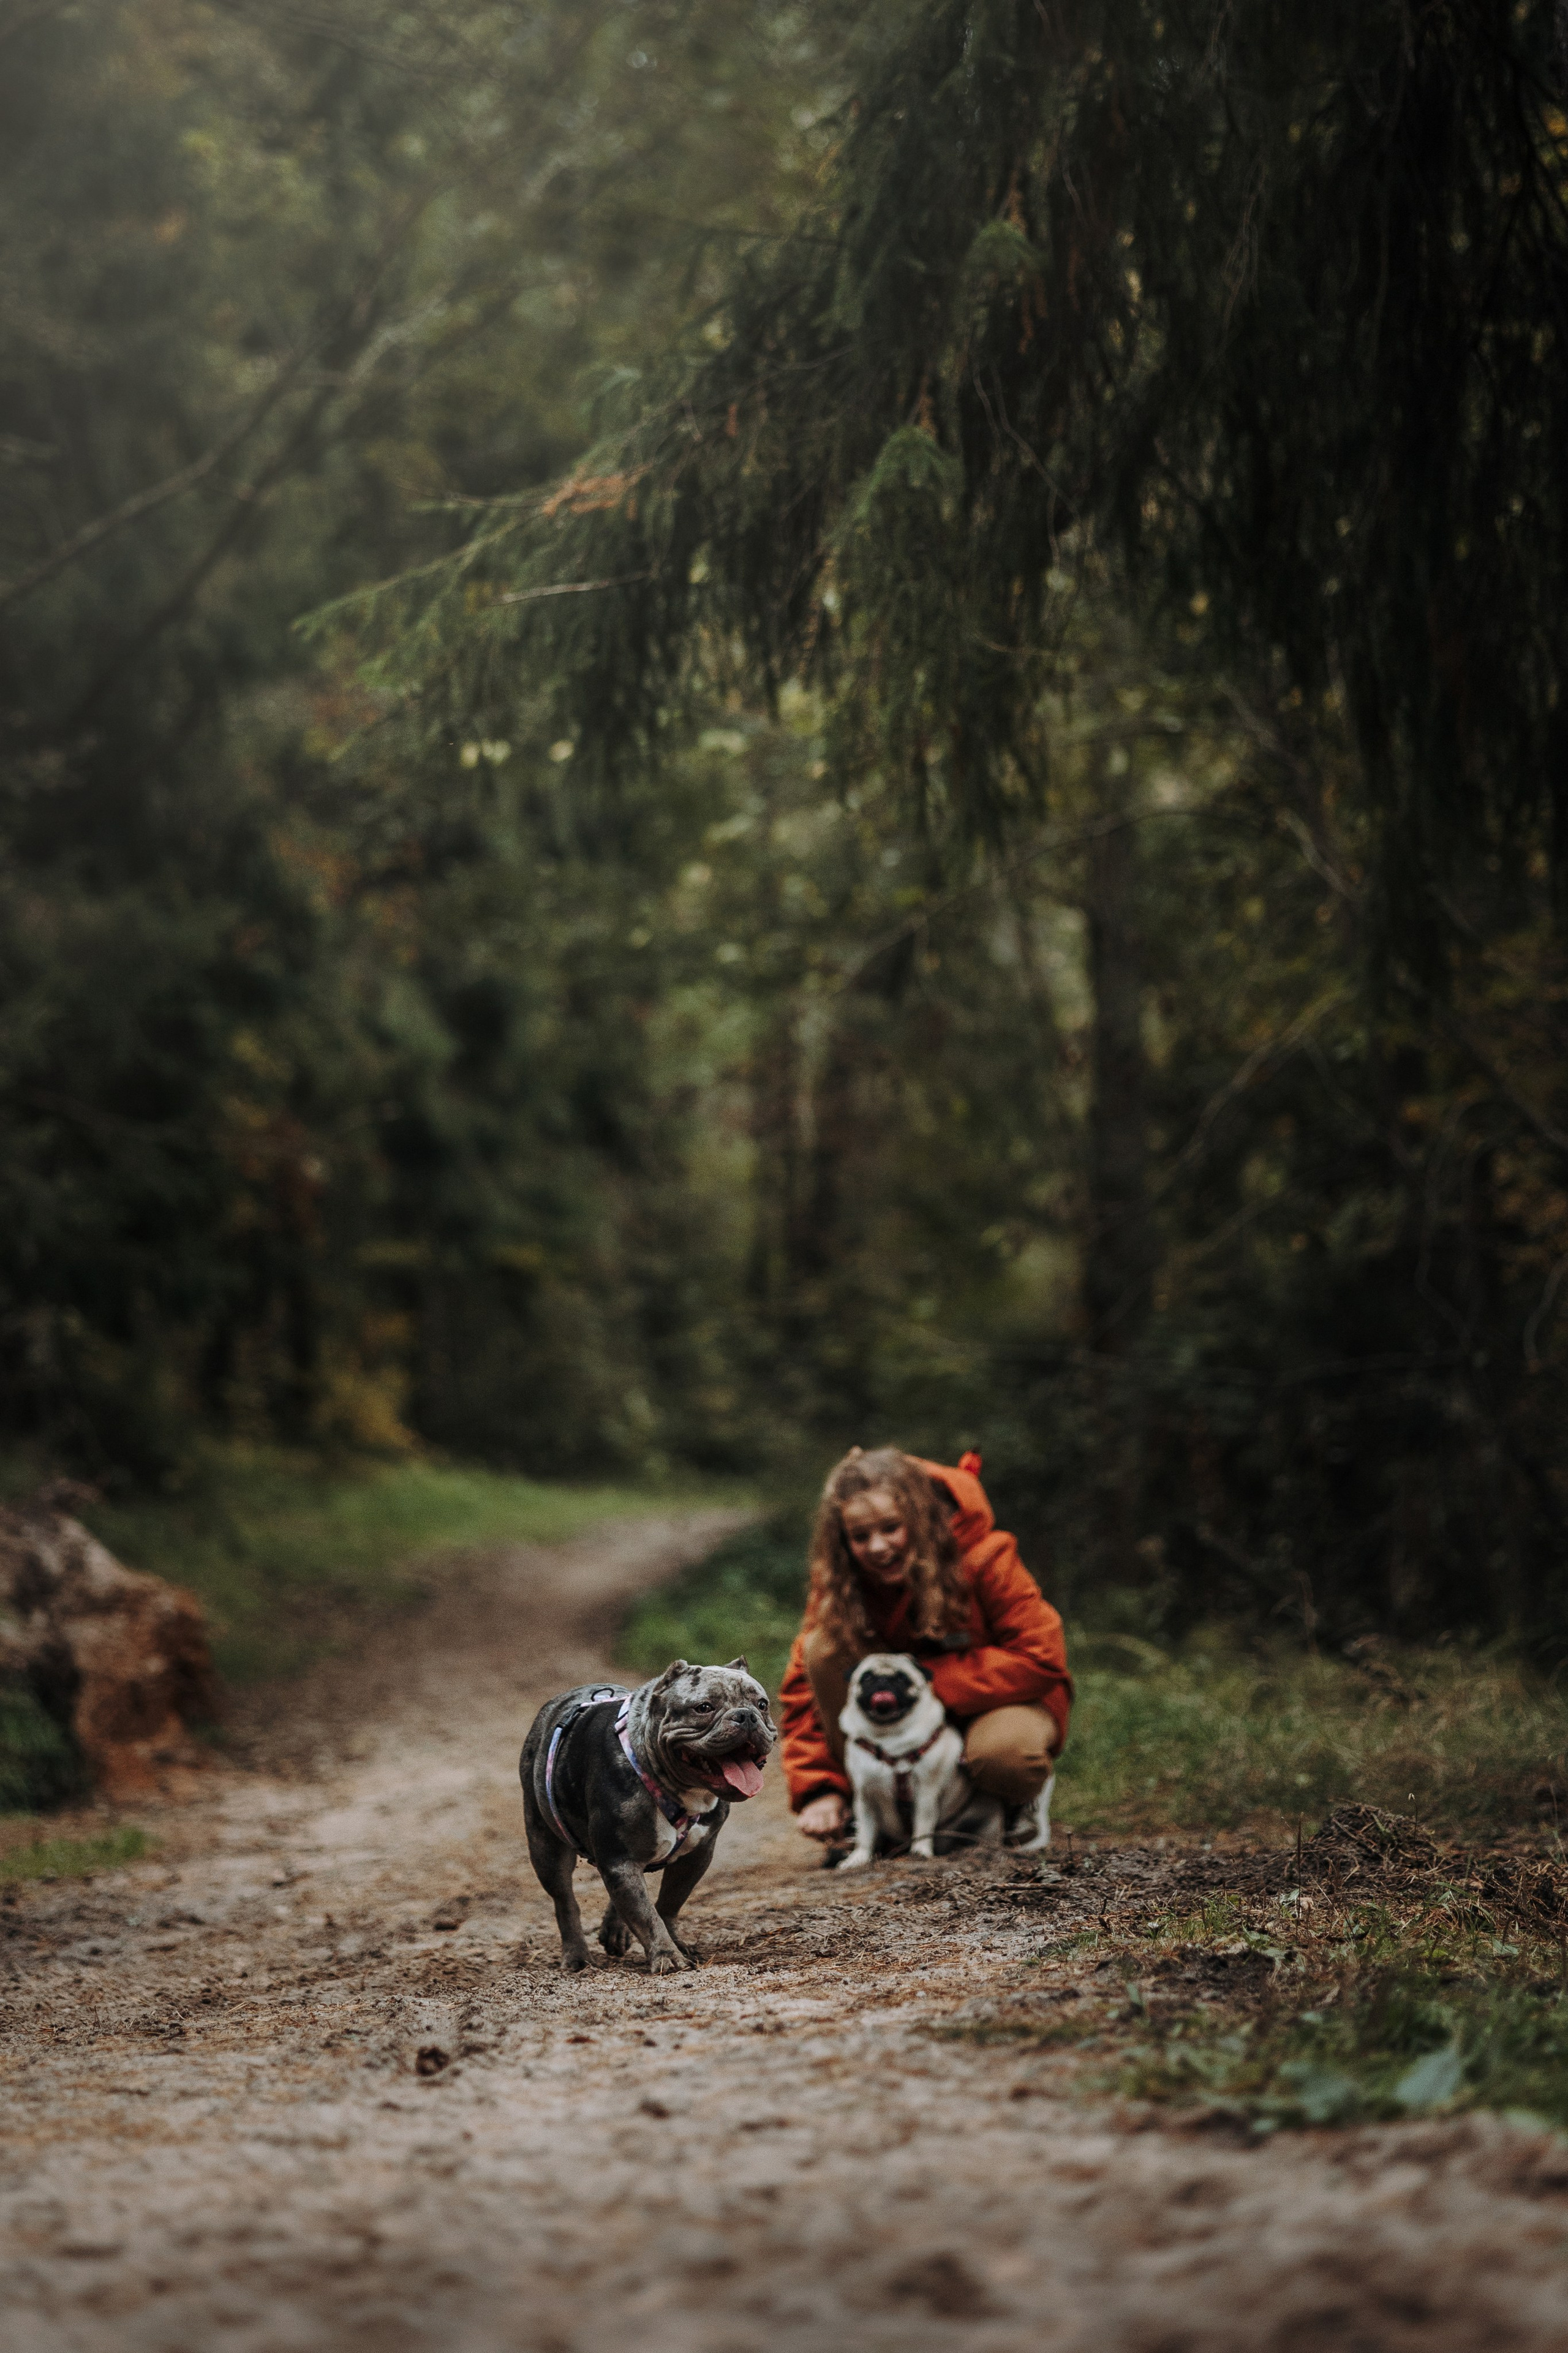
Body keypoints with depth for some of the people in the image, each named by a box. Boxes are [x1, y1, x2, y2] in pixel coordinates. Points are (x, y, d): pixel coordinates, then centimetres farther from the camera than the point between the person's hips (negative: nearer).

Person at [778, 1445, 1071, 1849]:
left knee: (1002, 1752, -40)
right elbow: (803, 1685, -10)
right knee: (824, 1648, -23)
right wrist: (819, 1789, -22)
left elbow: (1041, 1659, -26)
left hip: (1000, 1697, -3)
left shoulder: (985, 1558, -25)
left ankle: (1020, 1797, -1)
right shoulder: (838, 1582, -15)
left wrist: (929, 1680, -31)